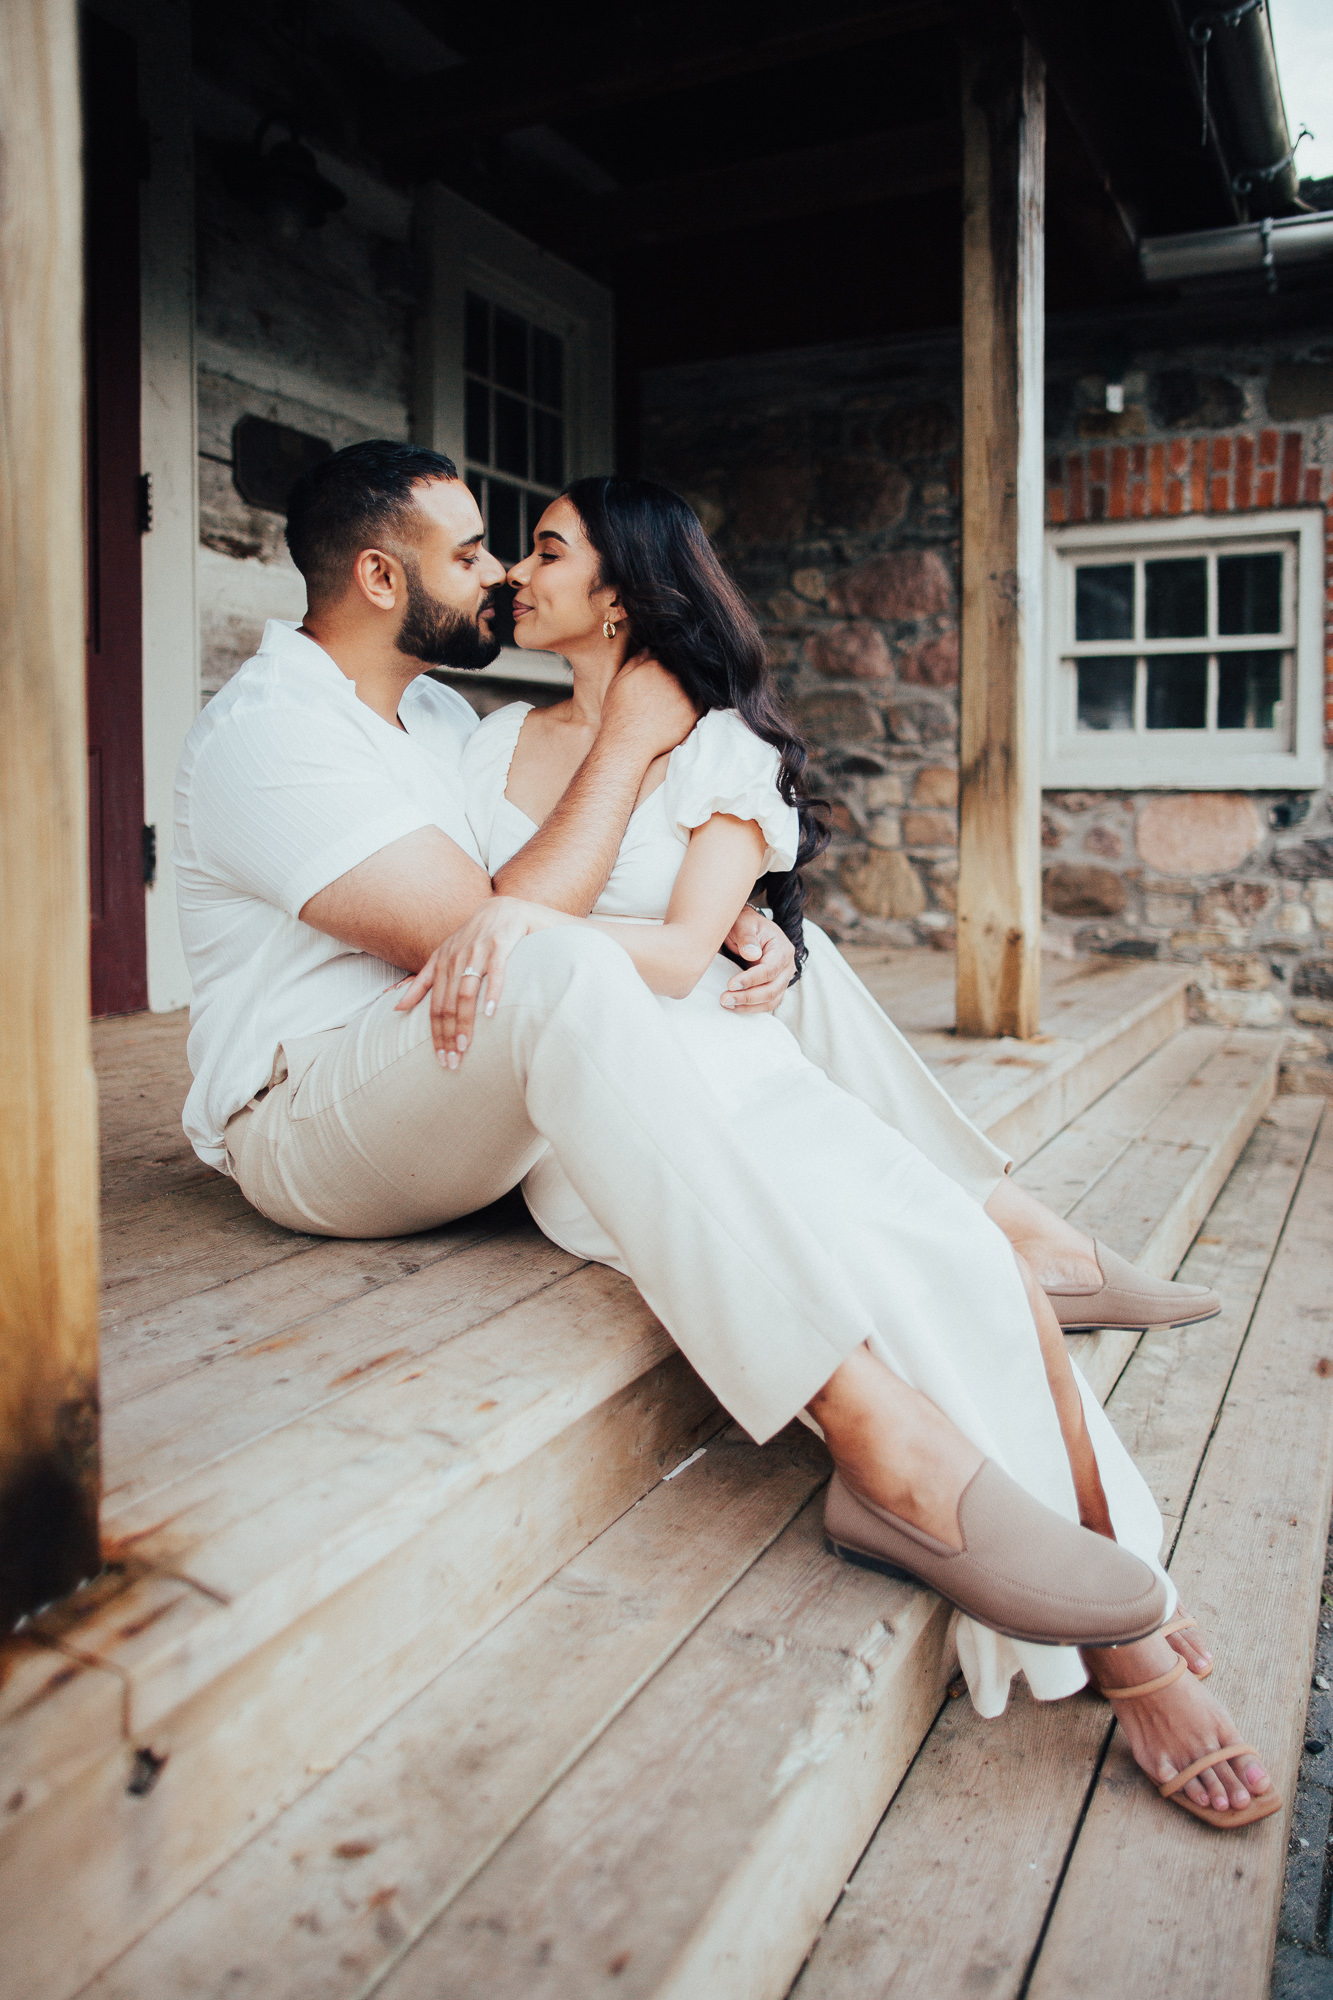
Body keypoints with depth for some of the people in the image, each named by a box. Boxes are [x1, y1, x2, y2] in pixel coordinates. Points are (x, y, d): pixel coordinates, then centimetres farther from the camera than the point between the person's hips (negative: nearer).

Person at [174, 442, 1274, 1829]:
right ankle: (872, 1433, -38)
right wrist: (630, 739, -10)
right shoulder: (268, 729, -8)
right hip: (315, 1124, -6)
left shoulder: (441, 717, 20)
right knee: (560, 975, -40)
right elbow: (503, 935, -20)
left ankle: (1111, 1639, -15)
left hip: (510, 1104, 7)